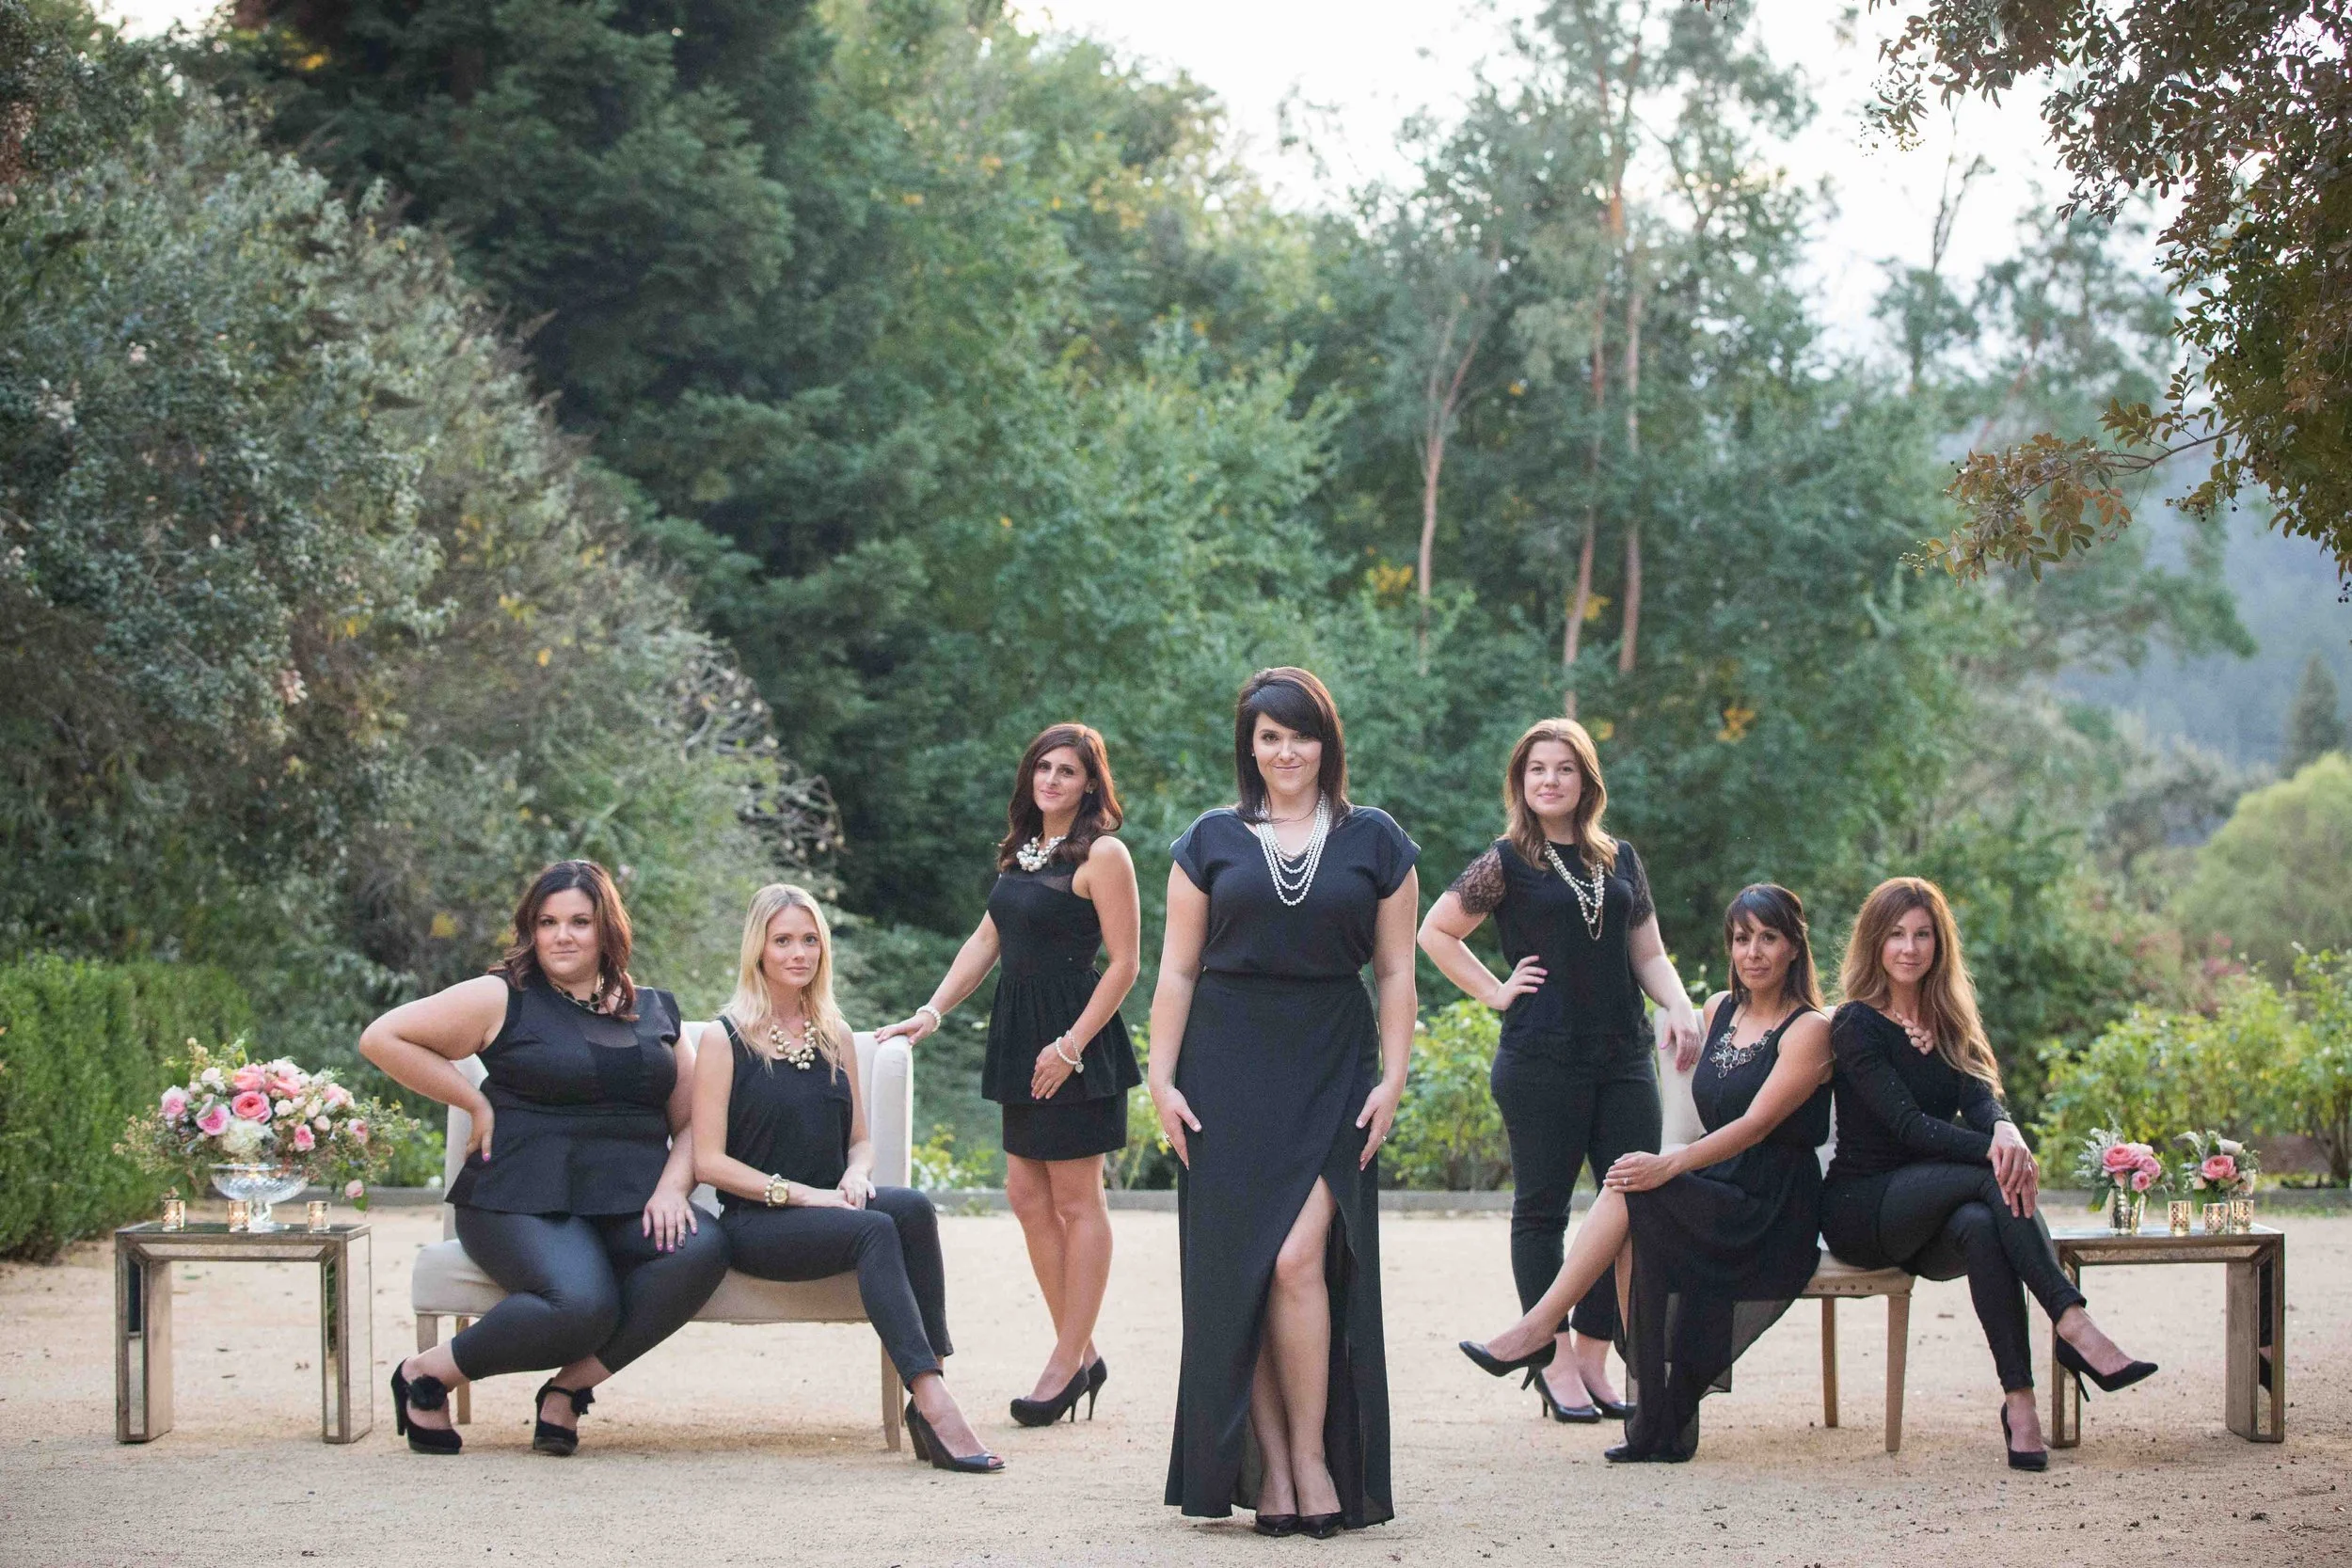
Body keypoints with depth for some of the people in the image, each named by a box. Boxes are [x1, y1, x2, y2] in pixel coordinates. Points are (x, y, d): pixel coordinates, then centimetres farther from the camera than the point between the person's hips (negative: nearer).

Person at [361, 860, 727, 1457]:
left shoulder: (654, 1012, 18)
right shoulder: (503, 998, 5)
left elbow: (692, 1120, 17)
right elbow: (381, 1038, 3)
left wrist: (671, 1188, -4)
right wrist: (477, 1104, 1)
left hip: (629, 1205, 5)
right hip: (526, 1201, -4)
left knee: (701, 1249, -29)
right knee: (582, 1302, -34)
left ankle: (569, 1387, -16)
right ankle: (428, 1374, -7)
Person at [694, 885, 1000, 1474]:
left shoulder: (834, 1037, 17)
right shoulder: (725, 1038, 0)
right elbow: (709, 1160, -6)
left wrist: (855, 1176, -3)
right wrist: (799, 1193, -16)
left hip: (828, 1207, 5)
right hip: (756, 1222, -5)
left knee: (912, 1206, -29)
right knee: (876, 1231, -33)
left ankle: (928, 1395, -34)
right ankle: (932, 1403, -43)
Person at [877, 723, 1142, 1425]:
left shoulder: (1101, 854, -10)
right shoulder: (1021, 852, 15)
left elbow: (1124, 964, -12)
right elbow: (987, 940, 19)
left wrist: (1070, 1045, -16)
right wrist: (931, 1012, 10)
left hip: (1076, 1039, -8)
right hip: (1021, 1035, 8)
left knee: (1075, 1200, -3)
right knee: (1027, 1196, 7)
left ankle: (1067, 1364, 1)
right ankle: (1081, 1356, 15)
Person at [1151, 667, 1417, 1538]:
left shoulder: (1375, 842, 7)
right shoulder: (1212, 842, 8)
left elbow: (1396, 973, 8)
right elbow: (1177, 971, 7)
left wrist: (1392, 1081, -1)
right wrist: (1162, 1080, 0)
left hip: (1329, 1076, -1)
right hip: (1230, 1074, 1)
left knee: (1299, 1261, -14)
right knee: (1238, 1270, -2)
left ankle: (1312, 1460, -4)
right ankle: (1267, 1467, 4)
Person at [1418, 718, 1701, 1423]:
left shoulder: (1621, 861, 14)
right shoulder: (1506, 862, 1)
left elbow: (1649, 954, 17)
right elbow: (1435, 932, 4)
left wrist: (1678, 1007, -1)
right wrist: (1496, 991, -2)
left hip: (1623, 1056, 5)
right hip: (1542, 1061, -5)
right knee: (1542, 1208, 1)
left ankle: (1592, 1353, 12)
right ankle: (1555, 1362, 8)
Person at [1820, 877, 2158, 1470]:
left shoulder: (1948, 1023, 14)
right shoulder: (1857, 1025, -5)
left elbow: (1979, 1099, -5)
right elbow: (1906, 1124, -18)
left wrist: (2005, 1131, -30)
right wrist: (1993, 1150, -32)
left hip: (1928, 1212, 4)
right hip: (1860, 1209, -4)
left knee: (1980, 1226, -33)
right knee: (1997, 1180, -30)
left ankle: (2020, 1401, -43)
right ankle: (2074, 1328, -40)